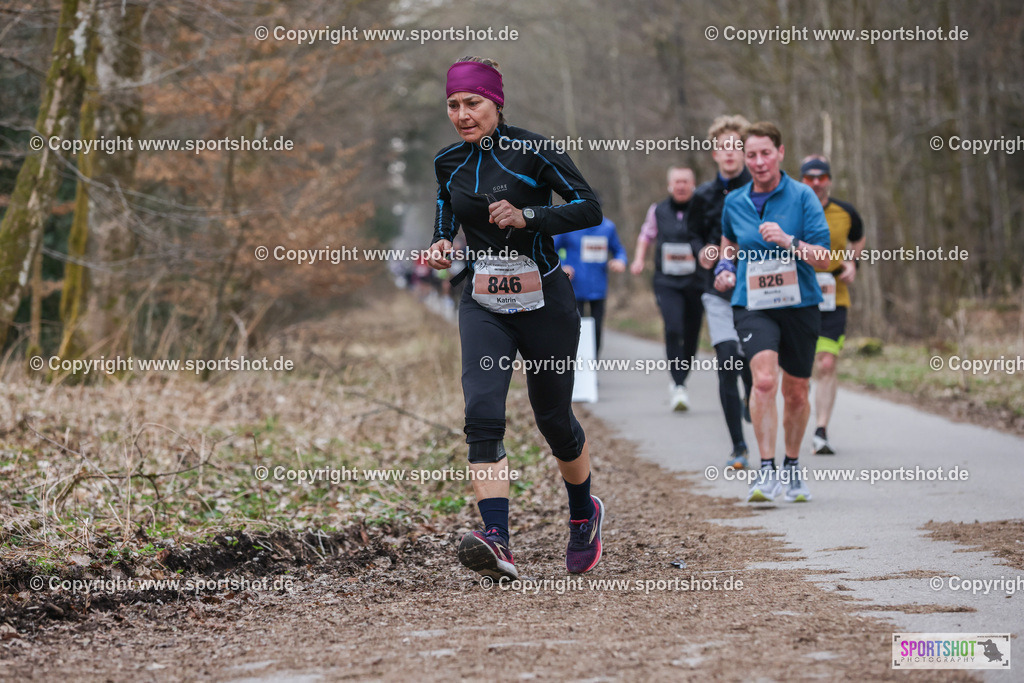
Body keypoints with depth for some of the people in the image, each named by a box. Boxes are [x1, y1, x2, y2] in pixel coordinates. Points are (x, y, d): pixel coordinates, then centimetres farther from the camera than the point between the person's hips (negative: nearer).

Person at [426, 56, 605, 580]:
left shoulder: (532, 151, -10)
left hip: (543, 301, -3)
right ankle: (496, 541, -30)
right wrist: (440, 245, -1)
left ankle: (584, 514, 39)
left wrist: (528, 216, -23)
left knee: (554, 419, 10)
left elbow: (590, 208, -11)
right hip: (483, 304, 3)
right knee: (482, 414, -19)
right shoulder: (449, 163, 5)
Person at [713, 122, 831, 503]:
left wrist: (788, 242, -21)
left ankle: (792, 468, 32)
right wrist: (725, 268, 9)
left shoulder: (802, 197, -3)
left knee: (796, 391, 10)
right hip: (752, 305, 0)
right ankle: (766, 470, -21)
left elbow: (823, 257, -7)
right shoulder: (734, 203, 5)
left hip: (799, 304, 0)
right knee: (764, 379, -23)